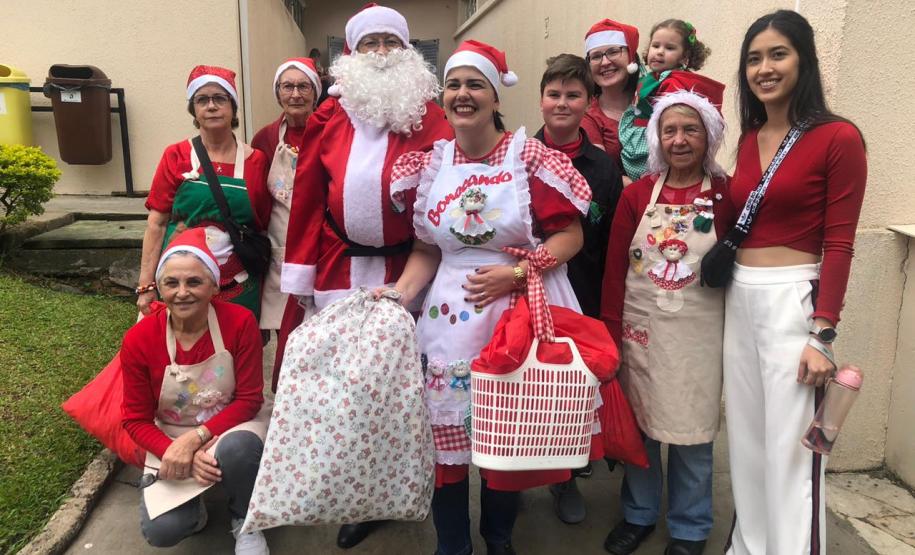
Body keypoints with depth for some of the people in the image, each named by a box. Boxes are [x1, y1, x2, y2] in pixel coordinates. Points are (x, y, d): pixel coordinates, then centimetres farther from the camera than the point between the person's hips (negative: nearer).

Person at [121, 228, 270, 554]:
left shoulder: (240, 322, -19)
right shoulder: (138, 340, -15)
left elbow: (249, 400, -14)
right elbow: (135, 419, -6)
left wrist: (195, 437, -26)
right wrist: (178, 453, -24)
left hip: (232, 427, -1)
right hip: (170, 440, 1)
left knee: (238, 448, -37)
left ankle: (245, 522, -4)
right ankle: (193, 505, 18)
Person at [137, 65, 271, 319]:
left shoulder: (256, 161, 0)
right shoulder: (175, 156, 0)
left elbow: (265, 227, 5)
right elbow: (156, 223, 0)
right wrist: (147, 286, -4)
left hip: (239, 289, 0)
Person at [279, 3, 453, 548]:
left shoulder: (430, 117, 0)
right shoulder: (329, 117, 6)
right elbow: (307, 198, 3)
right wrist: (300, 275, 1)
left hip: (406, 269, -2)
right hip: (338, 269, 2)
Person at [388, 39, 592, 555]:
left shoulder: (531, 158, -4)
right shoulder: (430, 164, 6)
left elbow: (571, 235, -6)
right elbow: (427, 250, 7)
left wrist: (516, 272, -17)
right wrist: (398, 295, -8)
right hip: (450, 315, 3)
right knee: (447, 434, 6)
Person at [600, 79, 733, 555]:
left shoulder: (726, 194, -3)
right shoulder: (637, 194, 0)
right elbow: (615, 267, -1)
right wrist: (611, 333, -3)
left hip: (698, 332, -1)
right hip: (640, 328, 2)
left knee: (691, 430, 10)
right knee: (637, 423, 14)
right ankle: (638, 513, 35)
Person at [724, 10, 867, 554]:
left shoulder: (838, 138, -9)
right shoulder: (749, 138, 11)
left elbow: (839, 244, -11)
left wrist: (822, 333, -15)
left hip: (792, 300, -7)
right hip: (739, 299, 7)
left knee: (790, 448, 2)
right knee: (748, 439, 17)